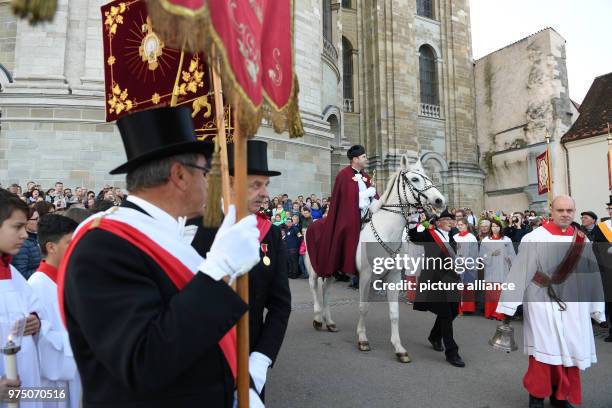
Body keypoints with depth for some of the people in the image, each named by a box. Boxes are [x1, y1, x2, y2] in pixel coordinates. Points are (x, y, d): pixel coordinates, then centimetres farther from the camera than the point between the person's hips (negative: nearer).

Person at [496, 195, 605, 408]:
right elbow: (519, 271, -11)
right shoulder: (534, 238, -11)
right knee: (544, 351, 2)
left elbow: (591, 274, 8)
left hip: (573, 304, 4)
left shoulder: (582, 240, 3)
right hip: (542, 303, -4)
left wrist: (596, 308, 9)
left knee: (569, 352, 11)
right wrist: (508, 305, -12)